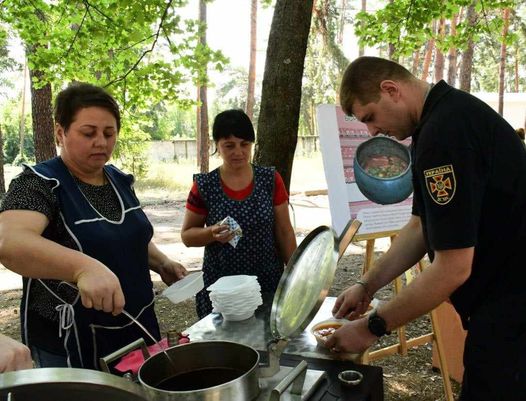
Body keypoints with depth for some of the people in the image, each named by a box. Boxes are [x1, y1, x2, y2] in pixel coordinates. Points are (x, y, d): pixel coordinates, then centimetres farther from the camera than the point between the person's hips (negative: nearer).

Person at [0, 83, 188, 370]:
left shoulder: (120, 180, 3)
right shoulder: (40, 183, -17)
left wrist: (161, 263, 0)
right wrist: (84, 267, -52)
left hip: (136, 328, 7)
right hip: (69, 346, -6)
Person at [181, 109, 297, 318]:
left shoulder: (271, 180, -1)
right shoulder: (204, 186, -4)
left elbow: (285, 232, 4)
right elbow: (187, 235, 2)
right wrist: (212, 232, -16)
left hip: (269, 284, 1)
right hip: (220, 288, -1)